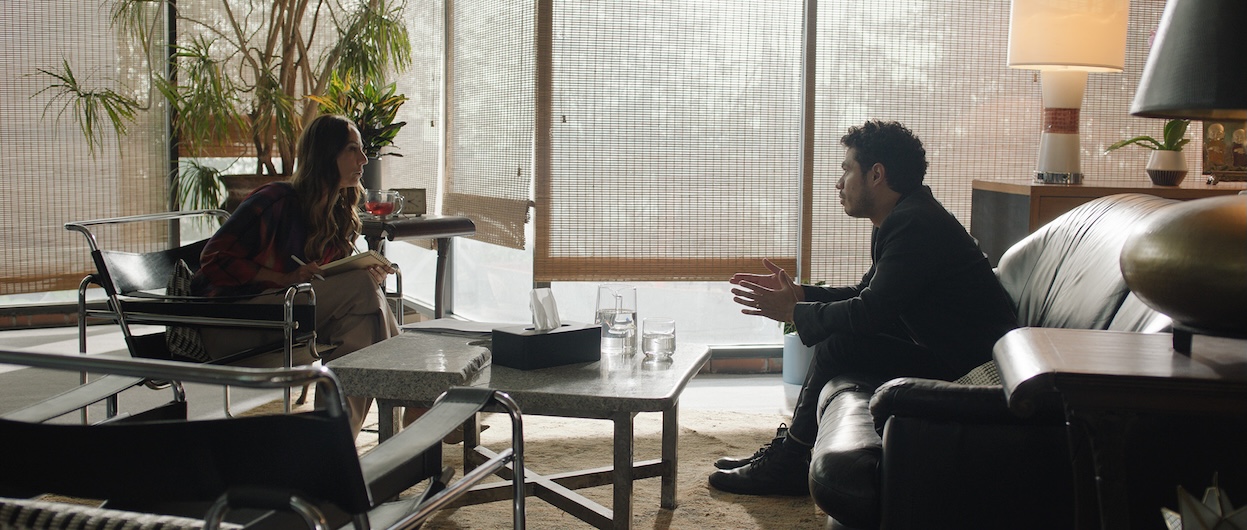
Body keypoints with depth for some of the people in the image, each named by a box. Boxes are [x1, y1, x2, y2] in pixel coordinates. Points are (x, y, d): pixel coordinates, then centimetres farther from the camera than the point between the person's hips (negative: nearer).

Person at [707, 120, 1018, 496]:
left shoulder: (915, 224, -20)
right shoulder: (899, 220, 12)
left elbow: (871, 312, -24)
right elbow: (865, 294, 18)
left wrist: (792, 312, -11)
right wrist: (797, 293, 6)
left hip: (965, 364, -11)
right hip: (939, 347, 11)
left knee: (838, 345, -16)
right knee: (835, 335, 10)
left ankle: (787, 464, -3)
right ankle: (787, 450, 9)